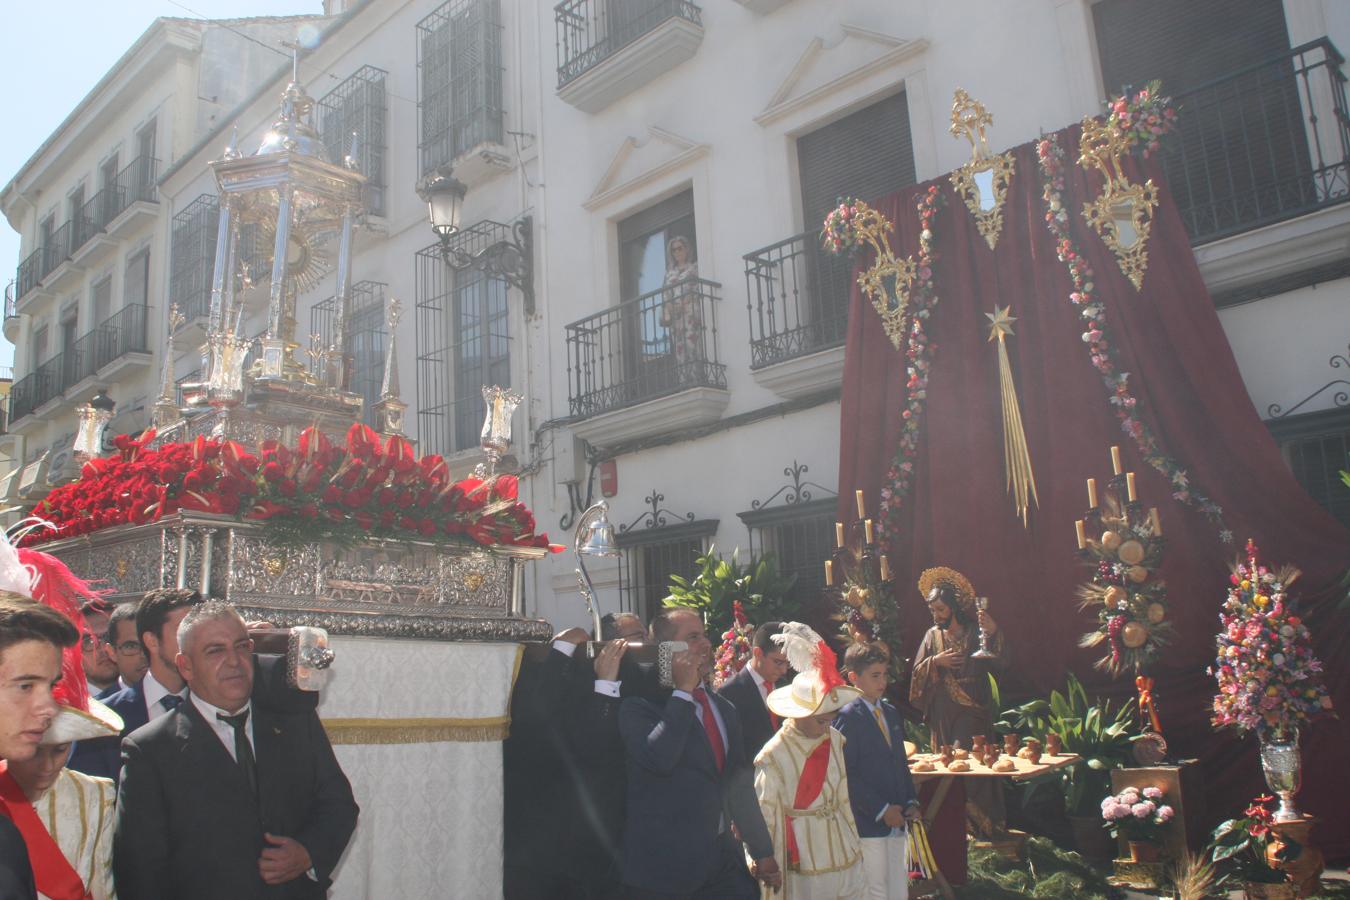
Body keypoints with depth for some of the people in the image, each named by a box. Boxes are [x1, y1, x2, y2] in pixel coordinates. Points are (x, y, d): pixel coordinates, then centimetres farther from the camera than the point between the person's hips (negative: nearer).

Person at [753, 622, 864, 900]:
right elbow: (766, 822, -9)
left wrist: (855, 845, 16)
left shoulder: (835, 740, 1)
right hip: (807, 870, -5)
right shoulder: (773, 758, -15)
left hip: (848, 861, 5)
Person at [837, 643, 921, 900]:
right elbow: (846, 774, -17)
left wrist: (911, 802, 5)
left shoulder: (891, 713, 13)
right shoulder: (847, 717, -13)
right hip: (869, 824, -7)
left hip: (896, 821, 7)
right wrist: (881, 810, -17)